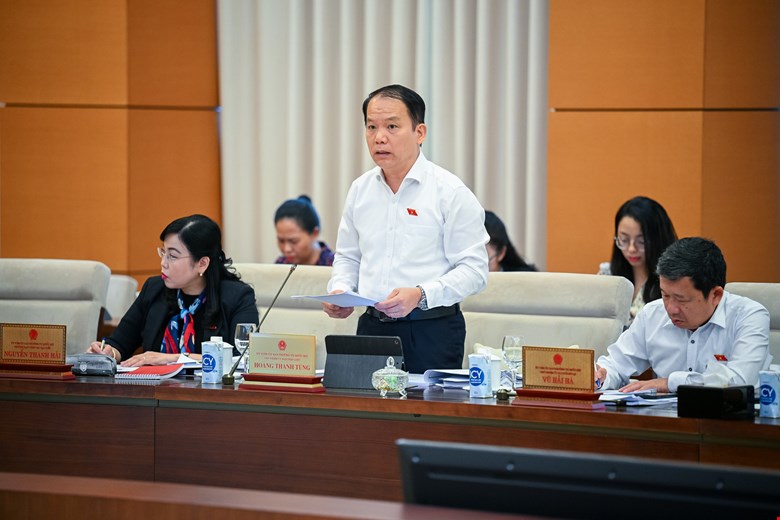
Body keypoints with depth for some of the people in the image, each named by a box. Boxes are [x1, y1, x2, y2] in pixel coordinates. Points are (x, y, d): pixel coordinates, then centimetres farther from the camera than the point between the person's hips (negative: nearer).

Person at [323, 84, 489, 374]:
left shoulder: (450, 192, -6)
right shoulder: (360, 190, 12)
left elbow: (474, 269, -10)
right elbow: (347, 257, 22)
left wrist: (421, 295, -23)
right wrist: (339, 290, 1)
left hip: (432, 331, -4)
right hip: (372, 327, 5)